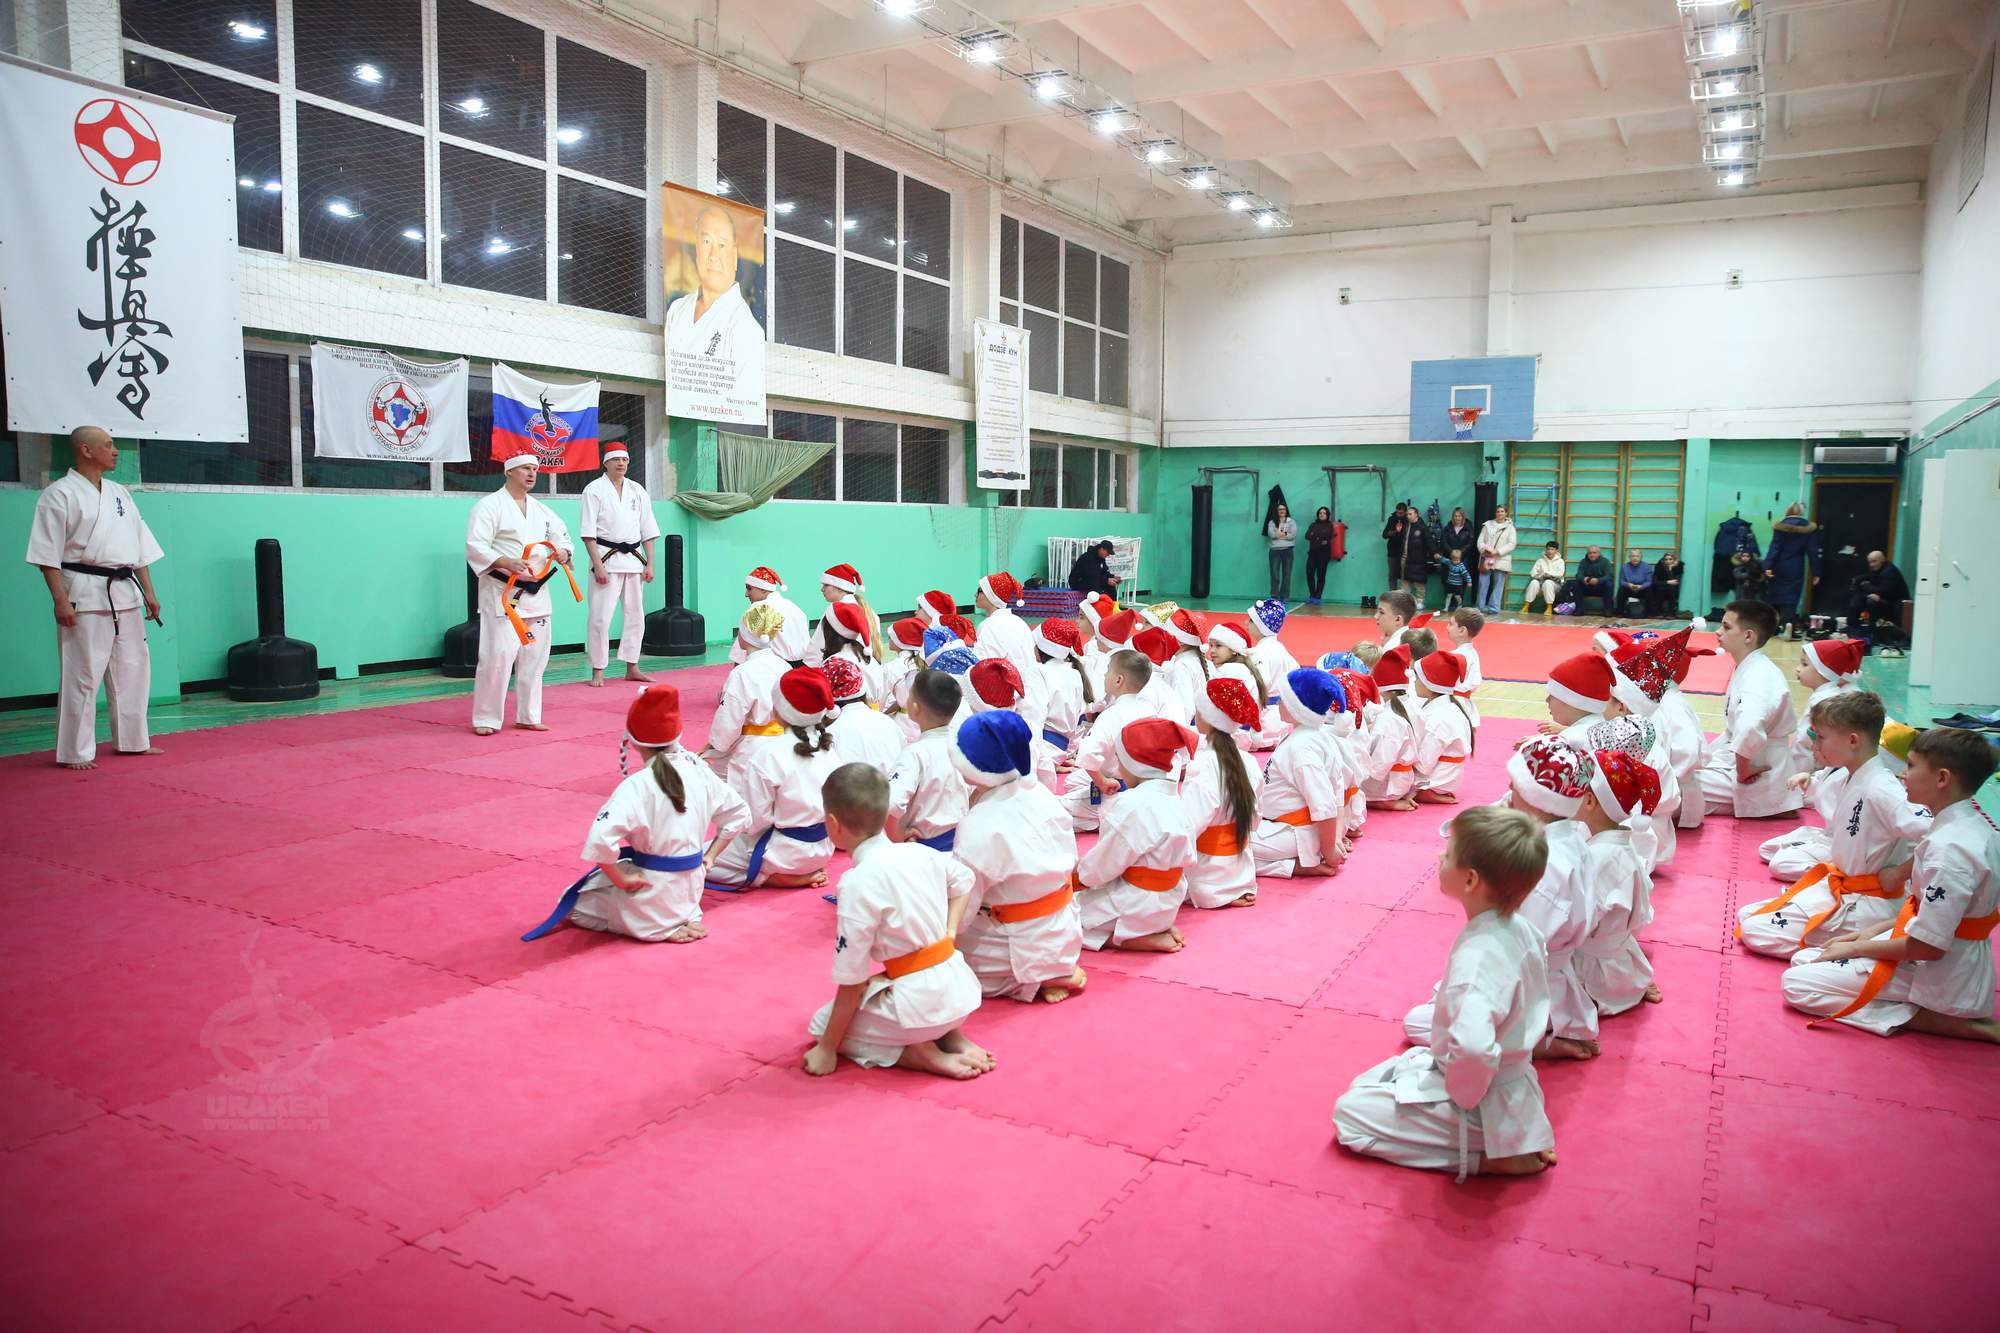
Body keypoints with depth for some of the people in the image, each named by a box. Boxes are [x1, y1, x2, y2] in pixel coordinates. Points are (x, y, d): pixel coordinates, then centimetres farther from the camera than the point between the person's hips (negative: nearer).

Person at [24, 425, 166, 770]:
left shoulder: (120, 493, 15)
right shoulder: (60, 494, -6)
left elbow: (139, 547, 17)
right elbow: (47, 553, -10)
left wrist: (149, 592, 12)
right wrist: (60, 599, -17)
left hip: (125, 594, 7)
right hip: (85, 594, -7)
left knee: (132, 669, 12)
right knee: (82, 675, -4)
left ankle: (132, 740, 24)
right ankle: (75, 751, 4)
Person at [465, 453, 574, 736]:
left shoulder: (541, 510, 14)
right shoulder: (489, 506, -6)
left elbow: (562, 536, 21)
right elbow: (475, 547, -14)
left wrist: (563, 553, -2)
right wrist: (506, 563, -27)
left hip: (536, 593, 7)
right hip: (503, 593, -7)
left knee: (534, 656, 10)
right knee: (498, 655, -11)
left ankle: (528, 716, 21)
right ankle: (485, 718, 2)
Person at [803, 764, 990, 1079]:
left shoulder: (858, 884, -18)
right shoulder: (918, 852, 3)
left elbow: (852, 980, -14)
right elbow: (963, 879, 26)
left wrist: (827, 1049, -3)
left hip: (919, 1002, -7)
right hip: (961, 989, 7)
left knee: (822, 1023, 11)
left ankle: (921, 1055, -3)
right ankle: (951, 1037, 11)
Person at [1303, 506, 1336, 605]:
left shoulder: (1329, 526, 7)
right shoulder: (1313, 525, 16)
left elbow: (1327, 536, -9)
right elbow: (1307, 536, 0)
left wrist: (1314, 535, -2)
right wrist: (1320, 540, -11)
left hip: (1324, 553, -3)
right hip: (1313, 552, 3)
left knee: (1320, 575, -4)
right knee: (1309, 573, -8)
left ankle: (1317, 597, 1)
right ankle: (1311, 595, 5)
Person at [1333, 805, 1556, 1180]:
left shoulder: (1475, 959, -34)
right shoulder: (1520, 927, -5)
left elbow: (1473, 1046, -48)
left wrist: (1463, 1095, -29)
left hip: (1482, 1106, -9)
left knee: (1349, 1113, -1)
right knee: (1364, 1085, 21)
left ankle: (1491, 1156, -3)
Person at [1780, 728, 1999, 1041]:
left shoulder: (1949, 847, -29)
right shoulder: (1973, 824, 2)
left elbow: (1928, 946, -25)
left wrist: (1857, 948, -10)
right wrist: (1876, 930, 9)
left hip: (1938, 977, -9)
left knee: (1797, 983, -11)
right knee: (1804, 960, 11)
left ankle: (1944, 1021, -8)